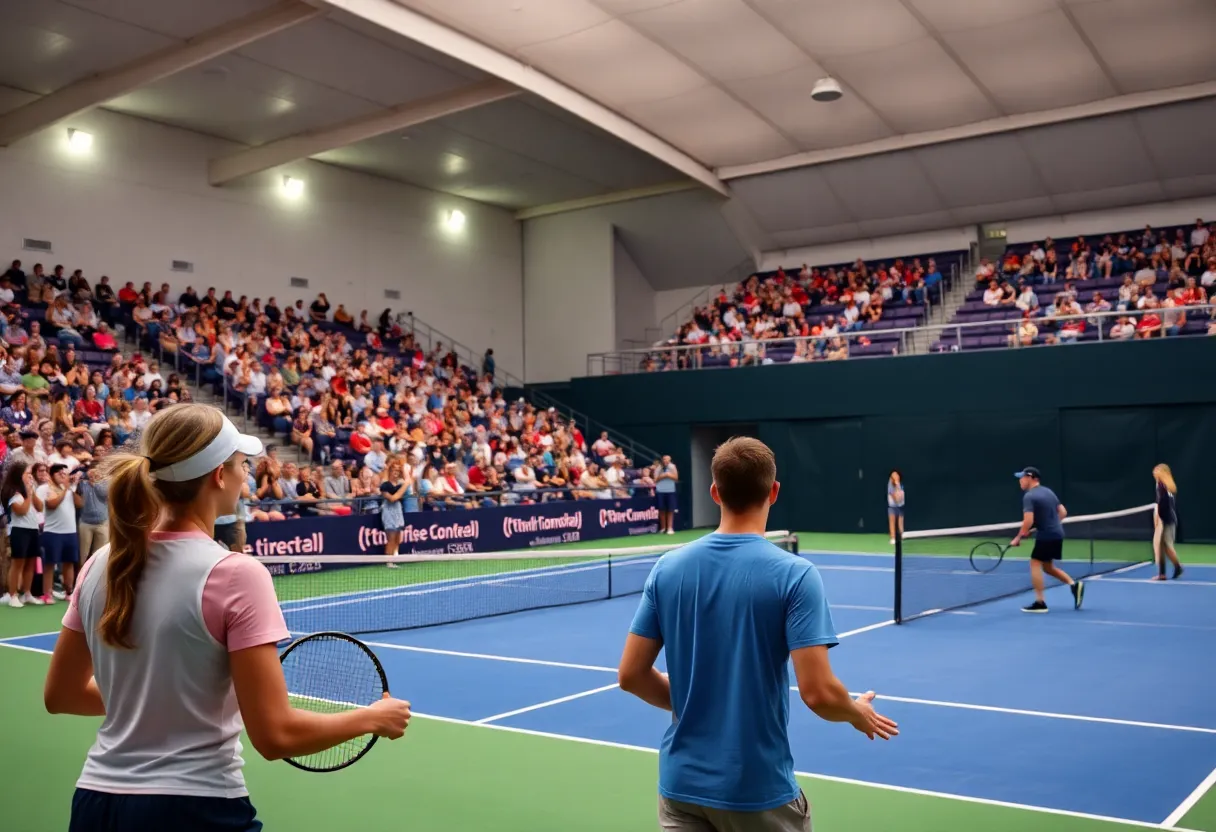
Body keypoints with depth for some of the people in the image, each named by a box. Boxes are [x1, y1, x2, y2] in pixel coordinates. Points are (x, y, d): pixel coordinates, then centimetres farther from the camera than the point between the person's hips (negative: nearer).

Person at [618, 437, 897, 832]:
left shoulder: (667, 567, -4)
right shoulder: (794, 574, -15)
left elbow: (630, 675, -1)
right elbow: (818, 693, -18)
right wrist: (859, 713, 4)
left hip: (681, 782, 3)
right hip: (759, 791, -2)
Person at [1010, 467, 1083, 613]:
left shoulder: (1029, 496, -15)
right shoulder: (1048, 491, 13)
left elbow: (1028, 521, -23)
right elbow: (1063, 512, 18)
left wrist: (1018, 537, -12)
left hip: (1045, 536, -9)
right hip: (1057, 534, 9)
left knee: (1035, 564, -2)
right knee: (1047, 567, 19)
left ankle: (1040, 603, -3)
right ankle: (1074, 585, 7)